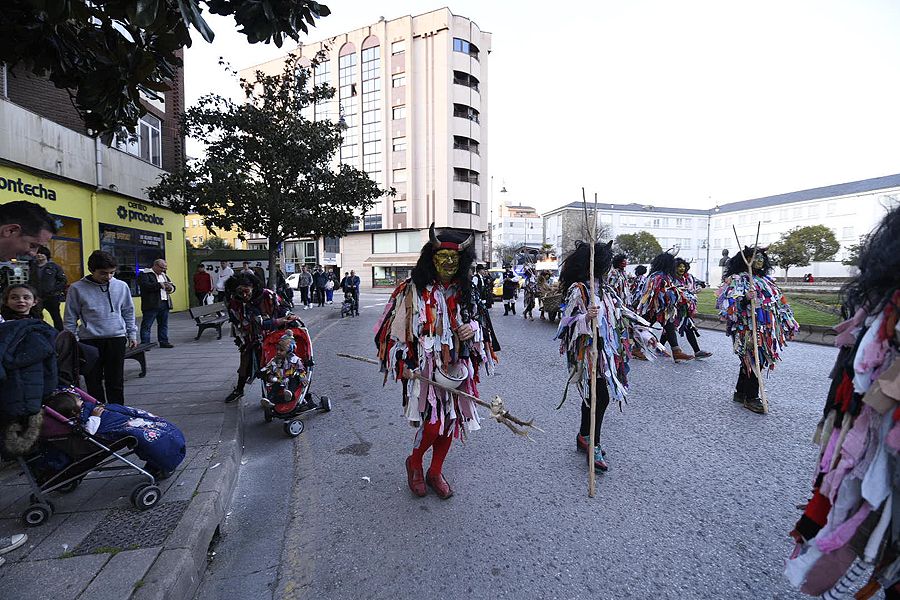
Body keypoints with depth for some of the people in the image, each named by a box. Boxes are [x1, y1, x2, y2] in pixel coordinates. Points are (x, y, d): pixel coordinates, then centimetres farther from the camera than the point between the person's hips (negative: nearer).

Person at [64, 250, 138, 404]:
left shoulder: (122, 286, 4)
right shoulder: (77, 288, -2)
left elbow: (128, 312, 13)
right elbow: (70, 318, 3)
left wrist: (132, 334, 11)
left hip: (117, 338, 1)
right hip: (89, 340, -1)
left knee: (116, 383, 7)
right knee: (94, 383, 6)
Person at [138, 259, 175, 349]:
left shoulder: (164, 275, 21)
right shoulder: (144, 274, -2)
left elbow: (172, 286, 25)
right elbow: (145, 286, -18)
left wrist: (170, 288, 2)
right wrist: (159, 285, -19)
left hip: (164, 304, 7)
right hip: (151, 304, -7)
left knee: (163, 324, 11)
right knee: (146, 325, -2)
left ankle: (164, 341, 18)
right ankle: (145, 344, 1)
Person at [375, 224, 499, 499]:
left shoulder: (463, 291, 6)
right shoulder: (414, 290, -7)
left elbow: (478, 320, 16)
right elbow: (397, 328, -6)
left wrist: (473, 327, -8)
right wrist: (405, 365, -11)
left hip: (456, 369, 5)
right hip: (424, 368, -5)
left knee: (451, 419, 11)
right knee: (433, 421, -10)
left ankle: (435, 472, 35)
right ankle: (414, 462, 24)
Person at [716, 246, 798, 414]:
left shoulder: (766, 280, 16)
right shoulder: (738, 279, -8)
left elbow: (779, 302, 22)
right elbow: (730, 303, -18)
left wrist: (788, 323, 21)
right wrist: (745, 299, -35)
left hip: (766, 330, 7)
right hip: (749, 329, -7)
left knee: (749, 361, 13)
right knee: (754, 361, -5)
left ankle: (740, 393, 24)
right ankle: (751, 398, 7)